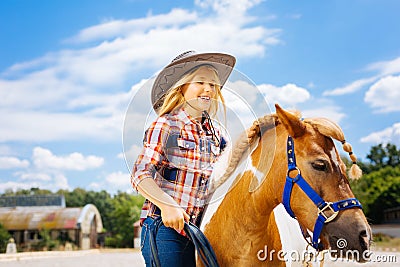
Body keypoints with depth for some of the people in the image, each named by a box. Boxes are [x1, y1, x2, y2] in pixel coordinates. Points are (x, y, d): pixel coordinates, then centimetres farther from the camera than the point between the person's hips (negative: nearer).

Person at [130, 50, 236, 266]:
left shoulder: (215, 134, 13)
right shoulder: (165, 125, -4)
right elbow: (140, 175, -12)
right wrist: (167, 205, -27)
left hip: (197, 229, 6)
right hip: (164, 226, -6)